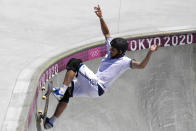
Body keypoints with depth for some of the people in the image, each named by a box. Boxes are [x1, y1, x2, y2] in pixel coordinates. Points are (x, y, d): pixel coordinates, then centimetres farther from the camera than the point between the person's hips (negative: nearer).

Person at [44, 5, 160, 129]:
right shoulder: (112, 51, 14)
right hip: (91, 88, 9)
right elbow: (106, 33, 20)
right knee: (66, 94, 16)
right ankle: (50, 122, 23)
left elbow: (141, 65, -19)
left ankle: (61, 91, -23)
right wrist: (101, 18, 12)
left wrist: (150, 53, -33)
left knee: (74, 62, -19)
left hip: (97, 87, -9)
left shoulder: (125, 62, -7)